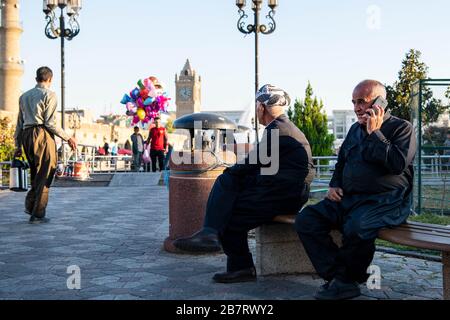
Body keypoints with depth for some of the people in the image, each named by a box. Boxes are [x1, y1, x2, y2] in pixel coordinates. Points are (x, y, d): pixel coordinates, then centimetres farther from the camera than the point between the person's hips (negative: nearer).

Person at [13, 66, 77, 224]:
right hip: (42, 135, -7)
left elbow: (19, 122, 16)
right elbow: (50, 123, -11)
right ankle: (37, 214, 1)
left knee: (36, 173, 21)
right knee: (44, 175, 0)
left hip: (26, 136, 7)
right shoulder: (50, 95, -3)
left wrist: (18, 145, 20)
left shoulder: (24, 96, 18)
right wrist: (68, 138, -4)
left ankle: (30, 205, 11)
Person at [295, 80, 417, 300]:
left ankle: (346, 280, -12)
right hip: (348, 198, 7)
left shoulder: (401, 128, 1)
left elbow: (398, 164, -15)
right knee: (306, 219, -14)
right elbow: (341, 162, 32)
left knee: (356, 227, -38)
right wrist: (334, 185, 12)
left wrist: (374, 133, -12)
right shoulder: (355, 129, 22)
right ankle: (337, 278, -19)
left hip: (385, 201, -7)